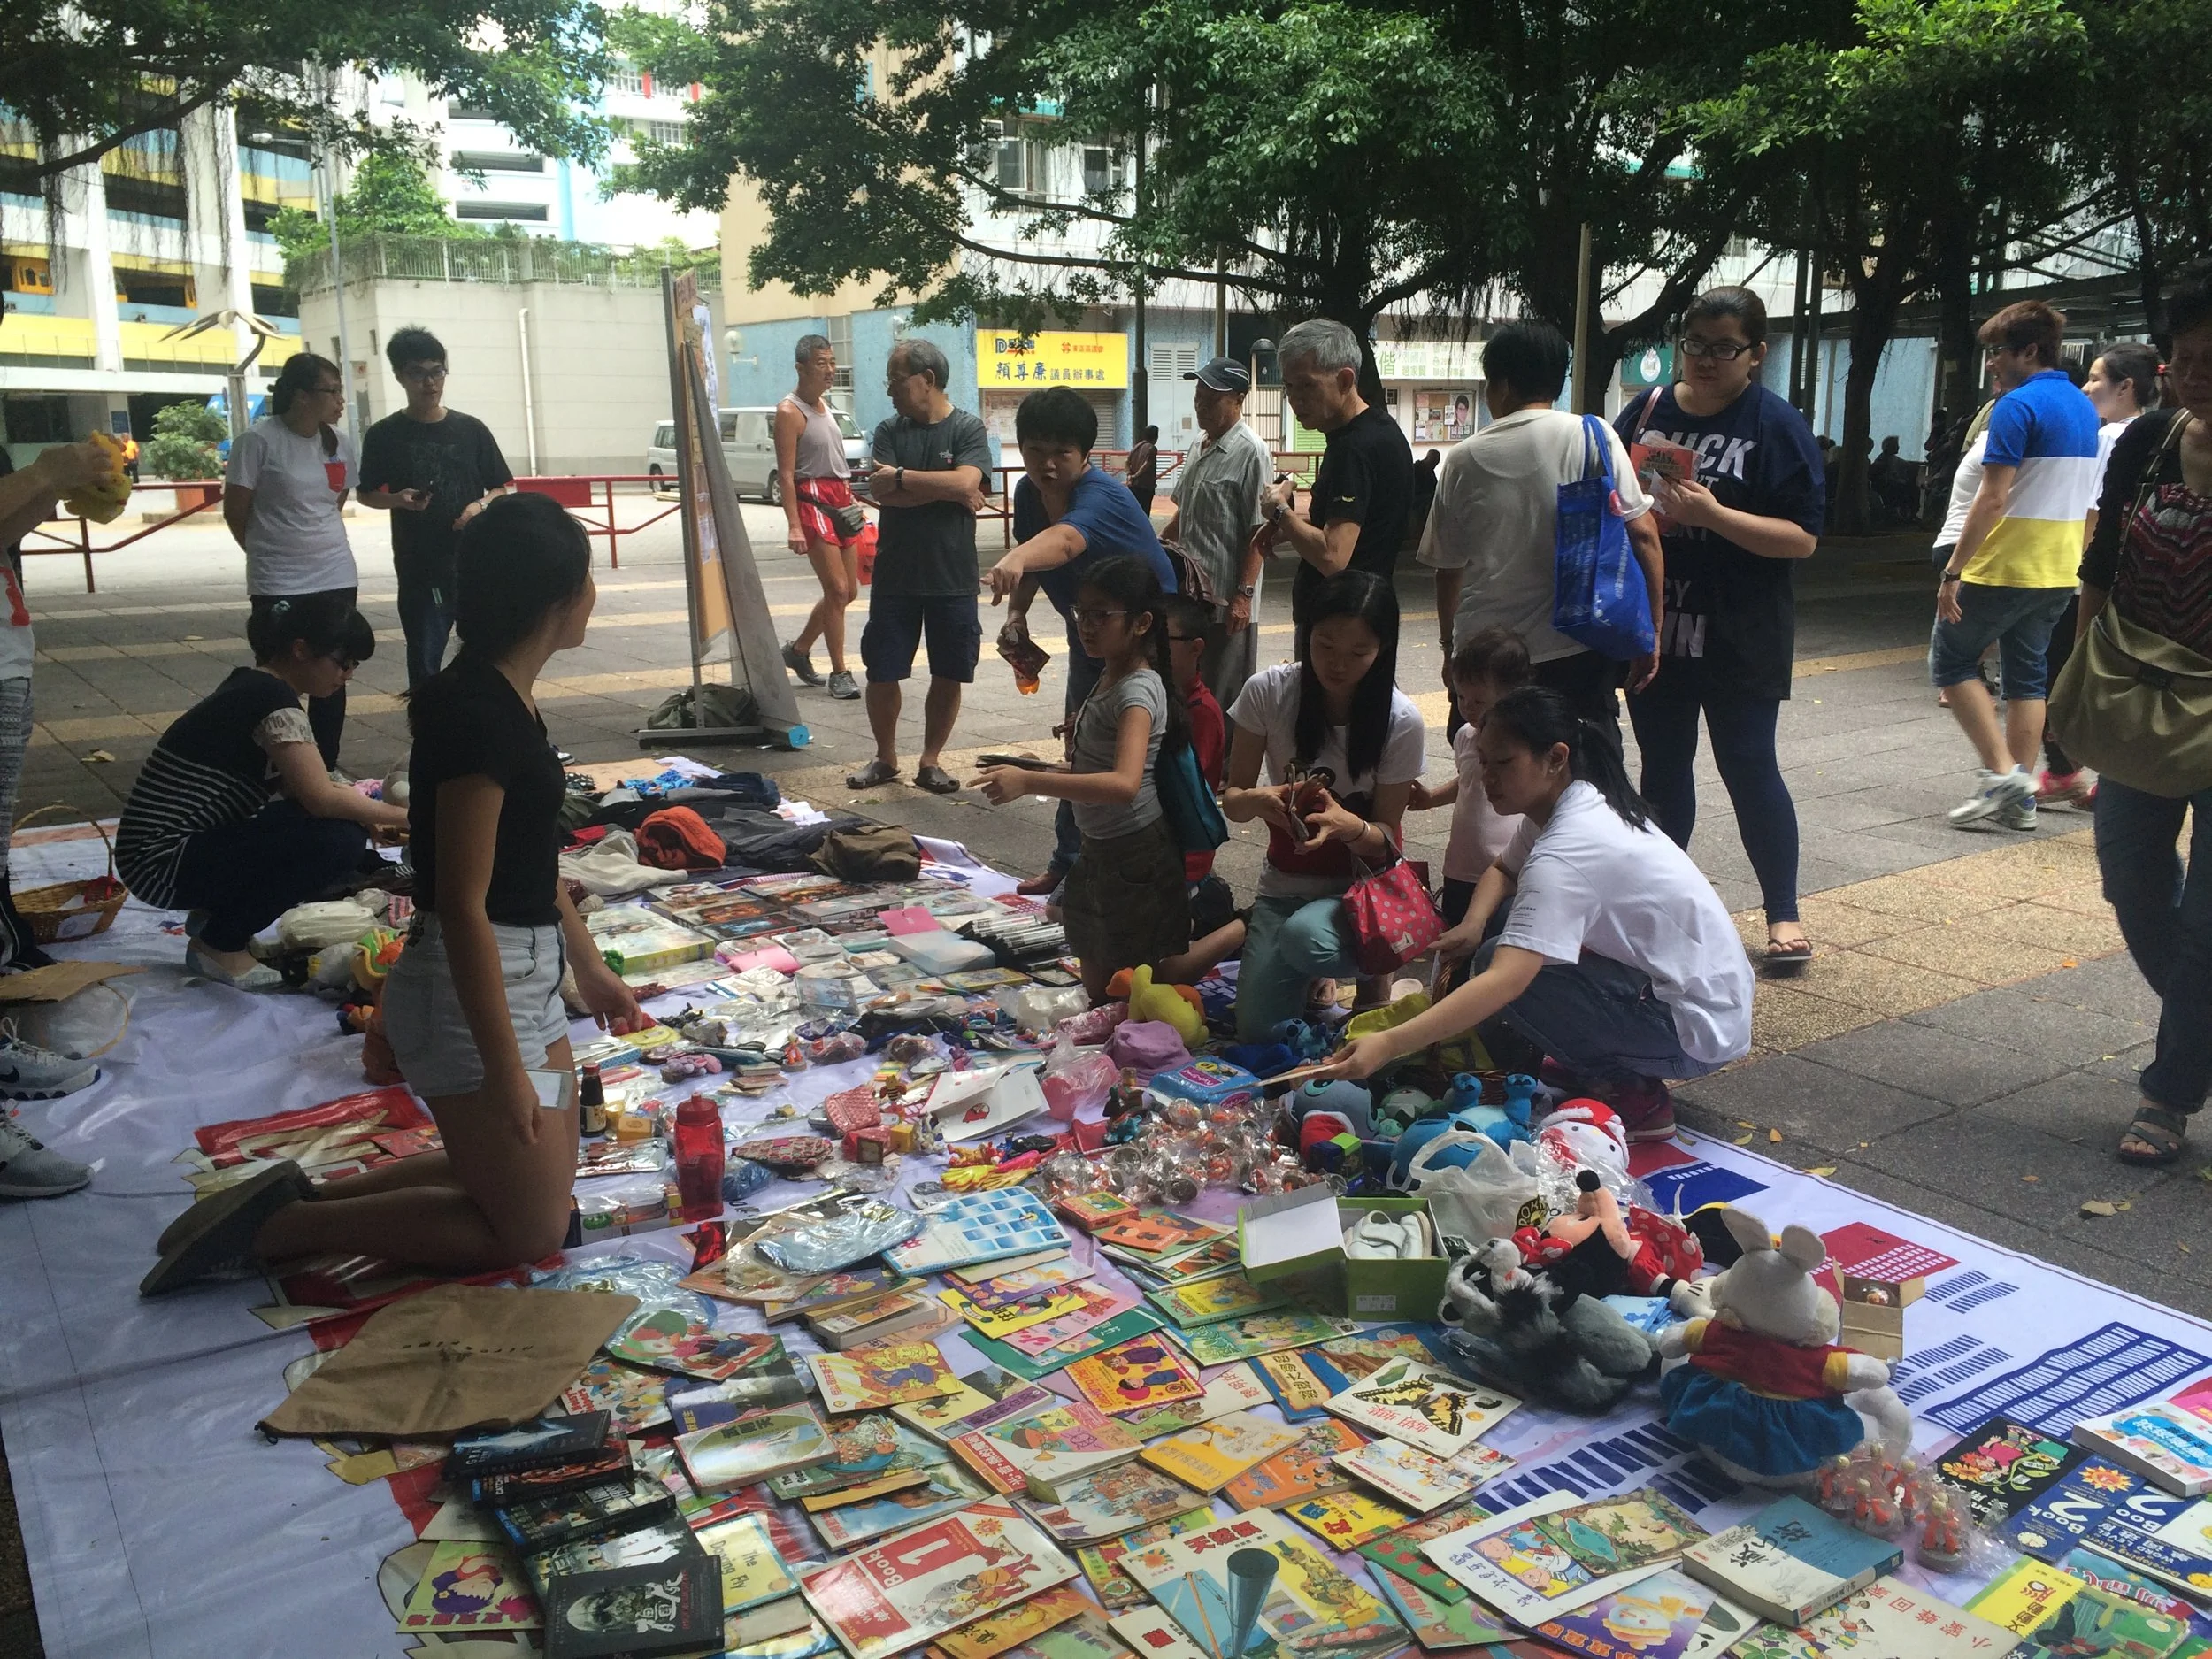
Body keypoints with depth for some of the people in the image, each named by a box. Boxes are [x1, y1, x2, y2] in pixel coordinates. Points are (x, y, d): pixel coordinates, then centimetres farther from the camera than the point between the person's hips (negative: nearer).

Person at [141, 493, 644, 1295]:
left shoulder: (504, 697, 6)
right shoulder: (476, 715, -24)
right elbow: (463, 905, -24)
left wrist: (590, 970, 23)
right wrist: (504, 1071, -21)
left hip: (523, 979, 10)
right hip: (470, 992, -10)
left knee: (542, 1185, 21)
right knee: (530, 1232, 3)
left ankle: (306, 1194, 20)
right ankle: (275, 1227, 5)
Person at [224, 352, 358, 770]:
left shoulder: (340, 443, 4)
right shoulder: (259, 440, -12)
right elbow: (235, 511, -5)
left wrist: (316, 545, 14)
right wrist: (269, 552, 8)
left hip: (337, 578, 5)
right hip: (278, 585, -5)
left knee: (333, 677, 9)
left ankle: (327, 770, 19)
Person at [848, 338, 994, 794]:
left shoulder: (969, 429, -3)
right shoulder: (889, 430, 5)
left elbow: (967, 482, -20)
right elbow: (880, 492, -10)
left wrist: (901, 477, -13)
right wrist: (948, 491, -14)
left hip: (953, 579, -2)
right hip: (894, 577, 2)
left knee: (948, 675, 6)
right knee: (882, 672, 6)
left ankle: (931, 760, 22)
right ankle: (885, 757, 24)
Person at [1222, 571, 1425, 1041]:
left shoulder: (1402, 722, -17)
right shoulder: (1268, 691, -13)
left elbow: (1385, 838, -9)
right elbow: (1232, 800, -6)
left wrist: (1351, 827, -33)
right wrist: (1258, 800, -30)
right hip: (1283, 886, 2)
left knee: (1304, 936, -36)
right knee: (1258, 1032, -11)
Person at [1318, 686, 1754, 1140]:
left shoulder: (1568, 848, -27)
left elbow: (1504, 980, -36)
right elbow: (1503, 870, 15)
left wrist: (1387, 1045, -42)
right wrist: (1472, 925, -9)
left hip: (1695, 1031, -9)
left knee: (1501, 963, -19)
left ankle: (1631, 1094, -5)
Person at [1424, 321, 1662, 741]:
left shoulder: (1463, 459, 2)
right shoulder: (1593, 438, -2)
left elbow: (1448, 566, 8)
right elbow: (1641, 534, -6)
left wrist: (1451, 648, 21)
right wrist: (1651, 631, 2)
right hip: (1576, 654, -1)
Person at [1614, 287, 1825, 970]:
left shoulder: (1777, 424, -7)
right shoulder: (1647, 409, 6)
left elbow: (1802, 537, -13)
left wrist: (1711, 513, -24)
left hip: (1737, 638, -4)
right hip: (1654, 627, 4)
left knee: (1748, 768, 0)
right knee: (1663, 766, 13)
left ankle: (1783, 913, 13)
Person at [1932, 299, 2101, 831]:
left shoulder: (2018, 406, -15)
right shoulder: (2084, 408, 14)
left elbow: (1993, 498, -20)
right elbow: (2078, 497, 19)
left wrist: (1952, 571, -18)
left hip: (2004, 567, -8)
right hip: (2058, 570, 8)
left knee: (1951, 660, 5)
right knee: (2027, 673, 12)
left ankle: (2001, 772, -4)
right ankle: (2019, 797, 13)